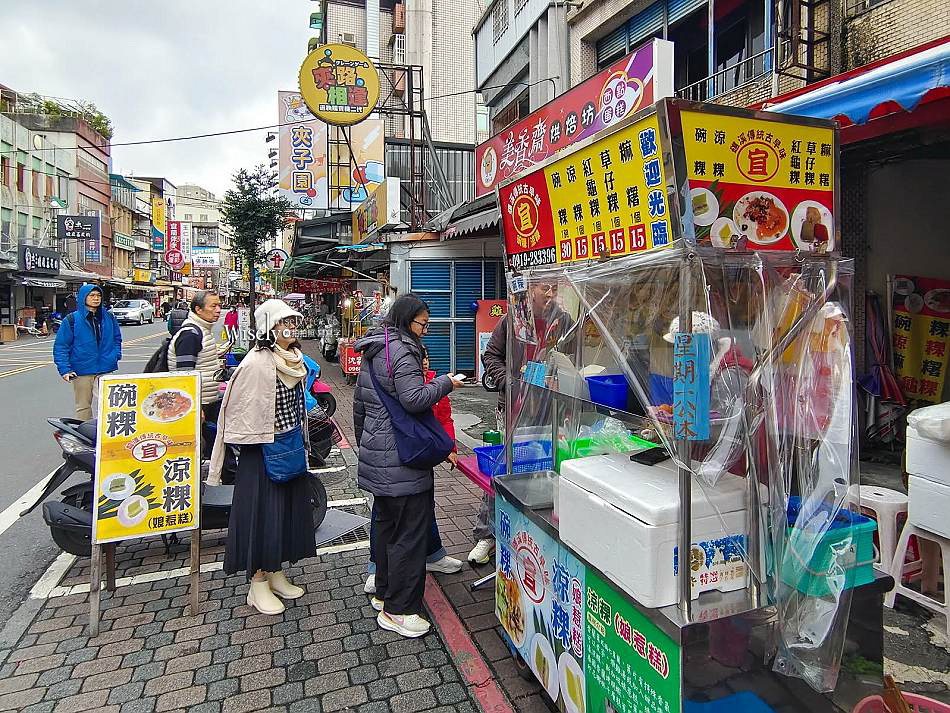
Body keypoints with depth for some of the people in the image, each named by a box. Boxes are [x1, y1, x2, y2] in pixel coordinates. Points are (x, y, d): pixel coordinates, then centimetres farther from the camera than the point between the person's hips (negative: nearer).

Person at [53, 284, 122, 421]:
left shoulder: (109, 317, 8)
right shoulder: (72, 320, -2)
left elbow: (117, 338, 21)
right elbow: (60, 346, -2)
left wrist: (116, 355, 6)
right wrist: (65, 370, -10)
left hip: (105, 370, 2)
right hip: (82, 372, -1)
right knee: (83, 407, 9)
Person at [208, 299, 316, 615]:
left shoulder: (295, 359, 6)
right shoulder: (255, 363, -18)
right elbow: (235, 410, -17)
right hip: (261, 452, -8)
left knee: (290, 508, 15)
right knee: (263, 512, 1)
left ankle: (277, 574, 32)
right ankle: (258, 583, 18)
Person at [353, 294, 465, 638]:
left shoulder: (372, 351, 15)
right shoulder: (402, 351, -16)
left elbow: (359, 403, 21)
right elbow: (414, 399, -25)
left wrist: (365, 442, 28)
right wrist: (445, 383, -10)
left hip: (376, 455, 11)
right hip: (401, 458, -10)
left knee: (385, 523, 20)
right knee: (410, 531, -2)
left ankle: (384, 592, 34)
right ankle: (397, 610, 7)